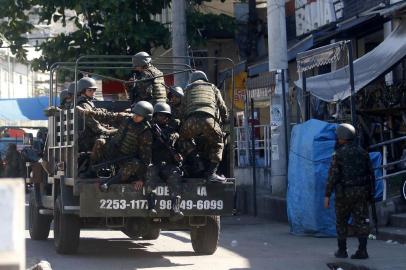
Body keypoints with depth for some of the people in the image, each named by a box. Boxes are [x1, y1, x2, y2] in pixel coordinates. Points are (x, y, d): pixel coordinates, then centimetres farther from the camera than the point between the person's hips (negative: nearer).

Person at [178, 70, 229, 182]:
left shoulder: (188, 89, 34)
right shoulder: (212, 88, 33)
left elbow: (183, 109, 30)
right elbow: (222, 107, 33)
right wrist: (225, 120, 49)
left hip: (191, 120, 1)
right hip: (209, 119, -1)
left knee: (184, 140, 30)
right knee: (217, 144, 20)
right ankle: (211, 172, 8)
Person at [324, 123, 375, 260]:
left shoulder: (339, 154, -9)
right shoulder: (362, 152, 6)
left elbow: (332, 175, -13)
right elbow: (371, 173, 8)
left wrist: (327, 195, -9)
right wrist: (369, 192, 17)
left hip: (344, 192, -4)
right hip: (361, 191, 4)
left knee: (341, 221, 10)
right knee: (361, 220, 3)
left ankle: (342, 250, 13)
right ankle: (362, 251, -4)